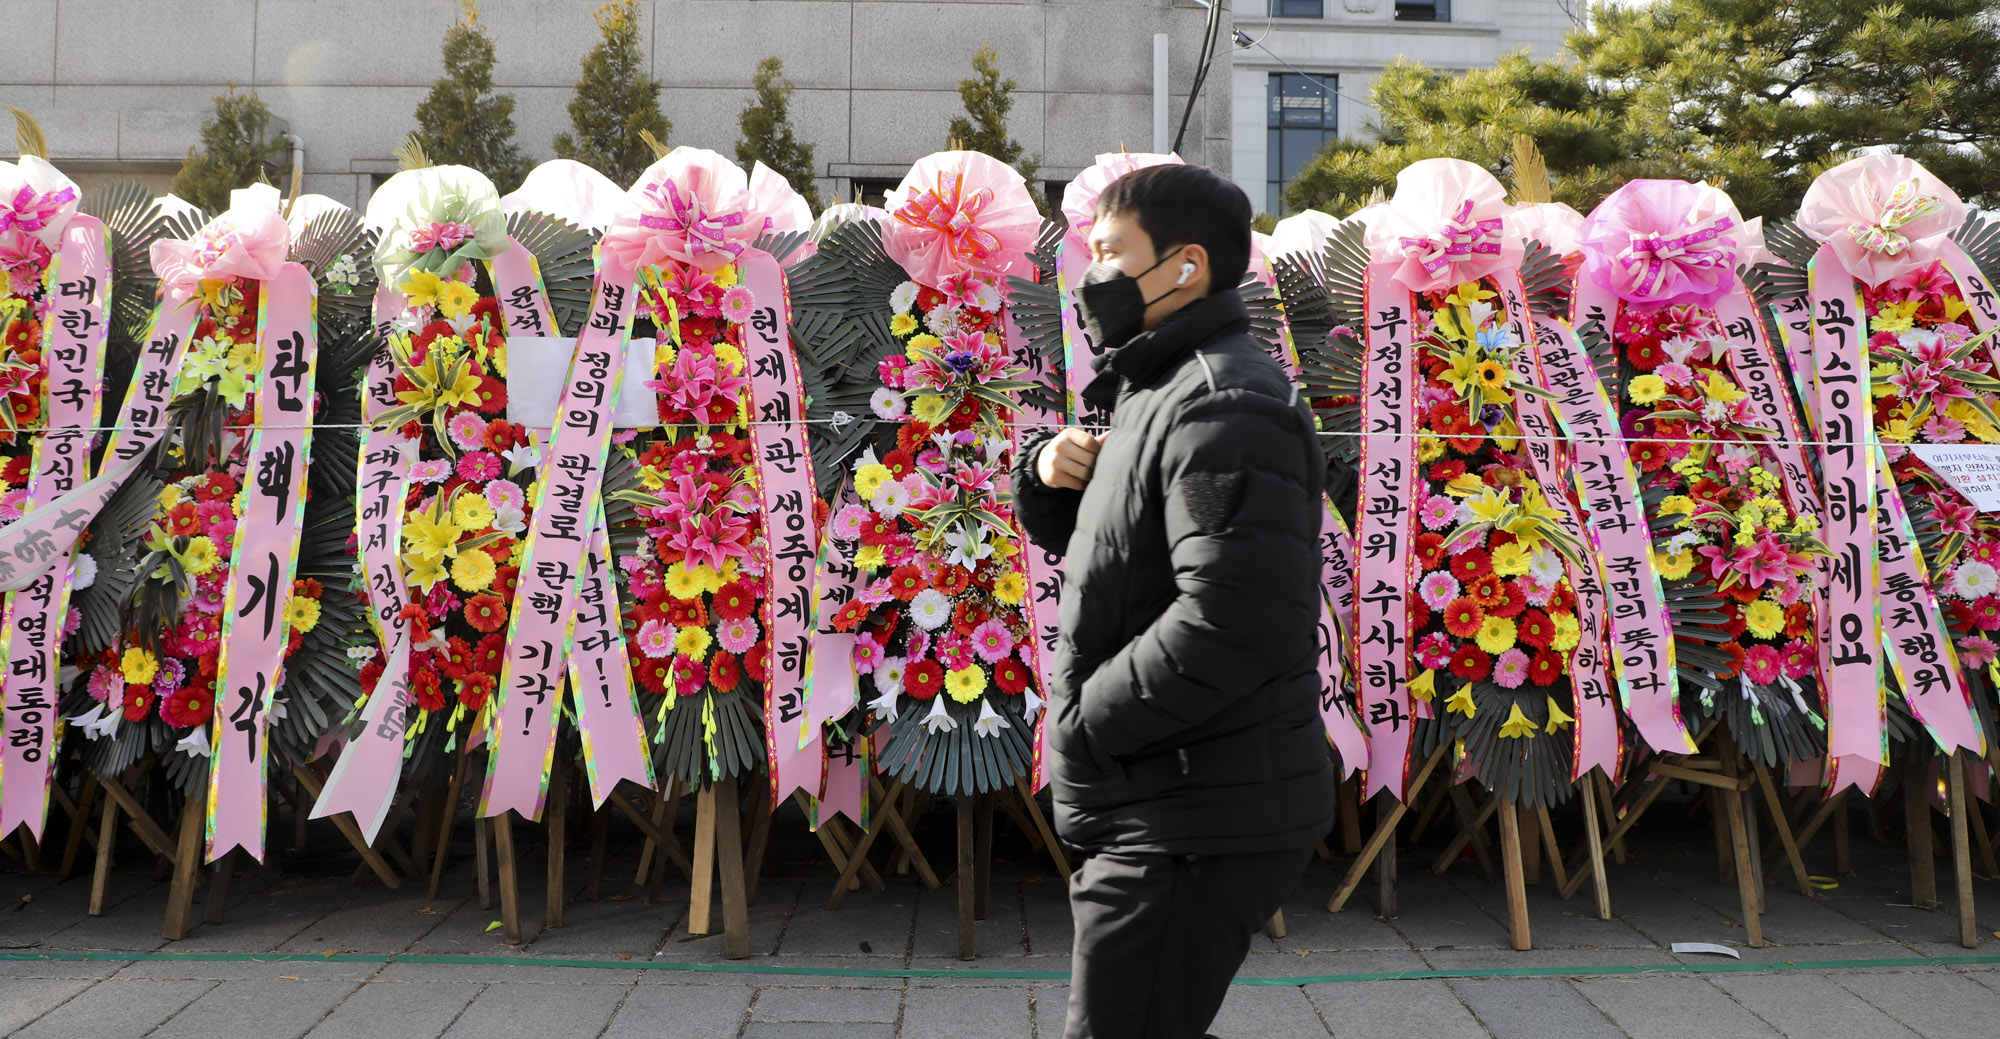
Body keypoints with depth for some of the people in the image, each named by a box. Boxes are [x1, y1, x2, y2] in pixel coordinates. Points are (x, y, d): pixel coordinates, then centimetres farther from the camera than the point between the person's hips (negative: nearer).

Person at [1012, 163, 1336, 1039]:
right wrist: (1047, 473, 1)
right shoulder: (1159, 392, 16)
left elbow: (1235, 620, -30)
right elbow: (1089, 540, 24)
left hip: (1196, 825, -11)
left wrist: (1087, 719, -19)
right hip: (1162, 809, 11)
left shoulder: (1222, 406, -18)